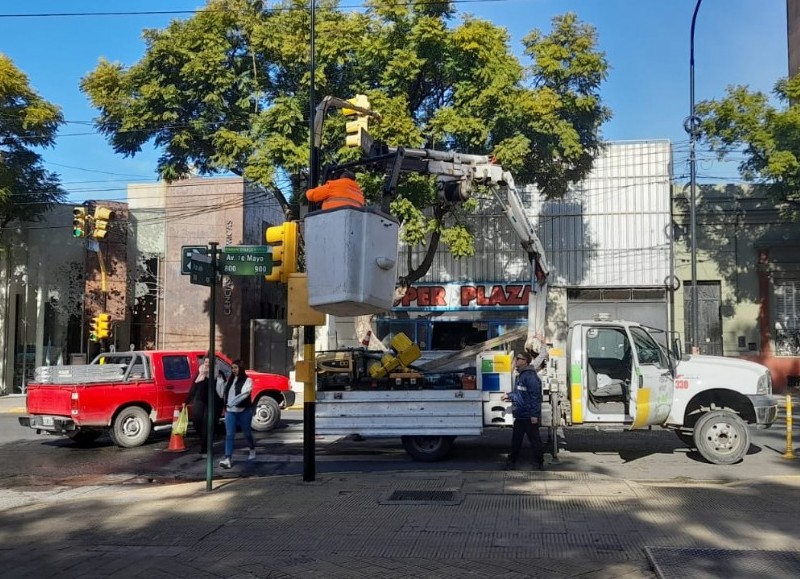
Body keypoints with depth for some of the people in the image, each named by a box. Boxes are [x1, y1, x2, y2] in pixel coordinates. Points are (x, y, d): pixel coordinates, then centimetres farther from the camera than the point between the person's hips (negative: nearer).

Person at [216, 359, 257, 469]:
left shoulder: (247, 380, -7)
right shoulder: (230, 380, 11)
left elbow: (244, 394, -21)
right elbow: (222, 394, 8)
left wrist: (233, 402, -33)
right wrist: (219, 380, 1)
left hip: (244, 411, -4)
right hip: (230, 411, 4)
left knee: (246, 432, 14)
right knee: (229, 435, -7)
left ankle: (252, 450, 41)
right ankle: (227, 459, -16)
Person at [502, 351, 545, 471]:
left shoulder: (530, 376, -18)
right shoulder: (520, 375, 13)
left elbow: (535, 395, -22)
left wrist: (534, 414, -24)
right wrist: (509, 395, 19)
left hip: (529, 416, -10)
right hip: (520, 415, 10)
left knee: (534, 439, 3)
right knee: (516, 439, 16)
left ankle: (539, 463, 13)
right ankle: (512, 461, 26)